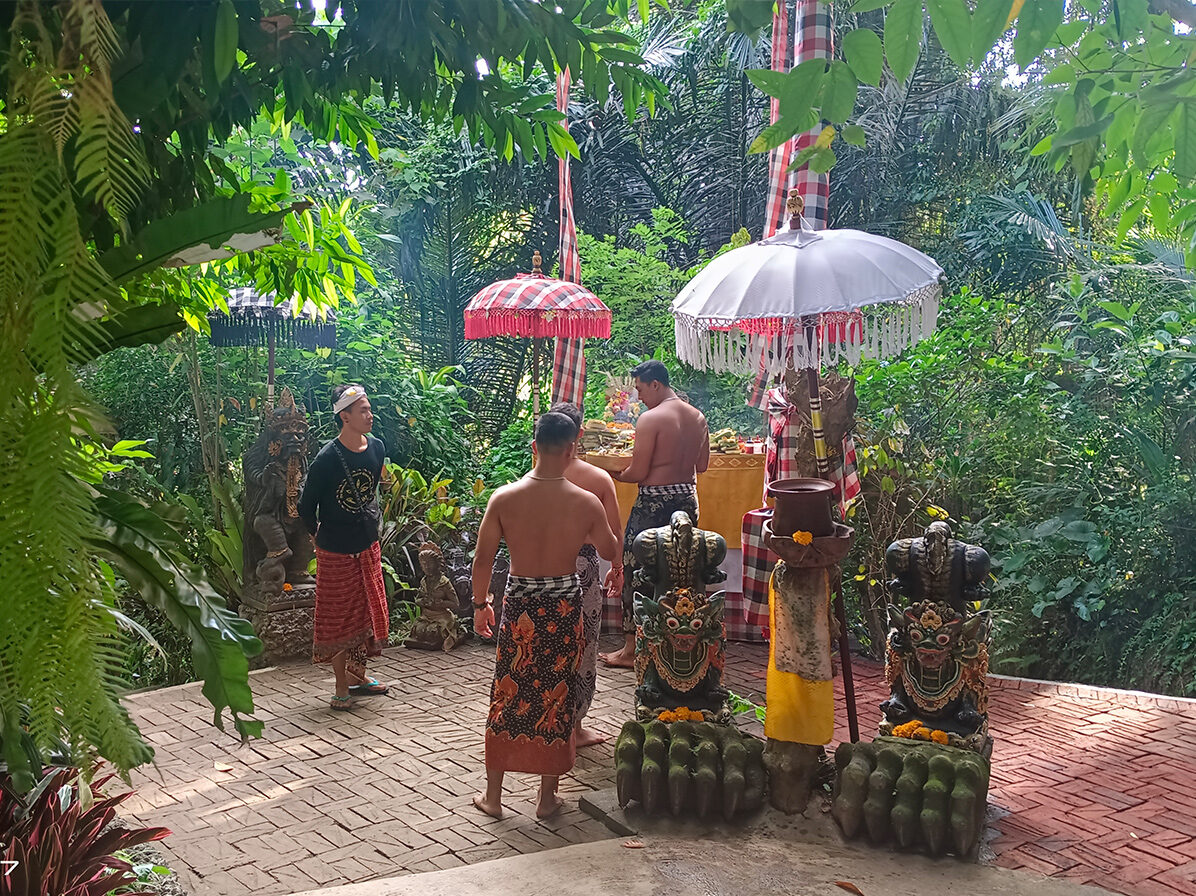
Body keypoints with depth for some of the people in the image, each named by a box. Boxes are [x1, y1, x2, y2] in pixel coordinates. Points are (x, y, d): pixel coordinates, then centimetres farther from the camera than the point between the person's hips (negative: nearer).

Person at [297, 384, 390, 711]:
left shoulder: (376, 448, -1)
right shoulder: (327, 458, -20)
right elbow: (307, 506, -9)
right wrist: (321, 536, 1)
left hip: (368, 546, 6)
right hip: (336, 551, -6)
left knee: (368, 611, 15)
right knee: (339, 616, 5)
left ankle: (356, 674, 32)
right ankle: (342, 688, 16)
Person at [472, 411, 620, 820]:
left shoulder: (504, 498, -11)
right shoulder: (586, 503, -11)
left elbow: (483, 559, -5)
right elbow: (610, 552, 6)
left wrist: (480, 602, 10)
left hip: (519, 602, 1)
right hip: (564, 605, 0)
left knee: (507, 697, 14)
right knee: (556, 698, 12)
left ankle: (493, 795, 24)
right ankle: (547, 797, 23)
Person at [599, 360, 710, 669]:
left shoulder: (650, 419, -15)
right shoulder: (698, 417, 7)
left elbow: (639, 472, -15)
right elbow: (702, 465, 14)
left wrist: (617, 475, 4)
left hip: (654, 501, -7)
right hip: (688, 498, 7)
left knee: (636, 573, 3)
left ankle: (631, 649, 9)